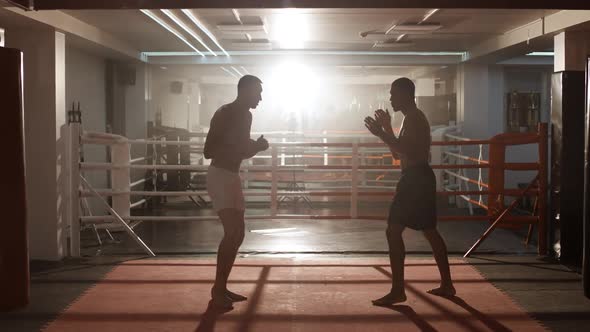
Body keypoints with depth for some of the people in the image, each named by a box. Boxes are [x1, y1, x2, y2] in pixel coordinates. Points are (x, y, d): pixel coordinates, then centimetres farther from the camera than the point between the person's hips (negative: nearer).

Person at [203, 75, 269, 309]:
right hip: (219, 176, -9)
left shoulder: (246, 116, 13)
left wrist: (257, 146, 3)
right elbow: (208, 151, -19)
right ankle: (217, 290, -10)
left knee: (236, 234, 8)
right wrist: (240, 147, -24)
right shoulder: (224, 114, -14)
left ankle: (222, 288, 15)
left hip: (233, 177, 9)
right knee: (233, 232, -18)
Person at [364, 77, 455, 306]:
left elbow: (408, 151, -25)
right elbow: (398, 153, 24)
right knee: (429, 231, 16)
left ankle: (397, 291, -11)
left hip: (416, 179, -11)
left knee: (393, 231, -11)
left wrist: (381, 134, -23)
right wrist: (386, 129, 19)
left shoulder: (413, 118, -13)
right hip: (420, 178, 11)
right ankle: (446, 285, 23)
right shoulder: (412, 118, 19)